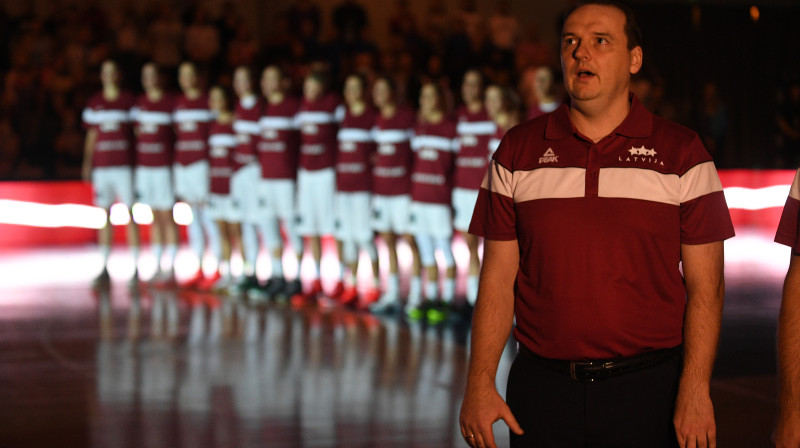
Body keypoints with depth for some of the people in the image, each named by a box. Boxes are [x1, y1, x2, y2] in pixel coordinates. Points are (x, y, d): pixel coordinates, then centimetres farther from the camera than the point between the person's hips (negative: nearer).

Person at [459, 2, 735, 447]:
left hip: (648, 393, -1)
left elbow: (705, 285, -2)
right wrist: (480, 383, -5)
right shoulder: (517, 152, 6)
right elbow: (498, 278, 5)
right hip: (541, 389, 2)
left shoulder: (682, 154, 1)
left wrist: (694, 392, -12)